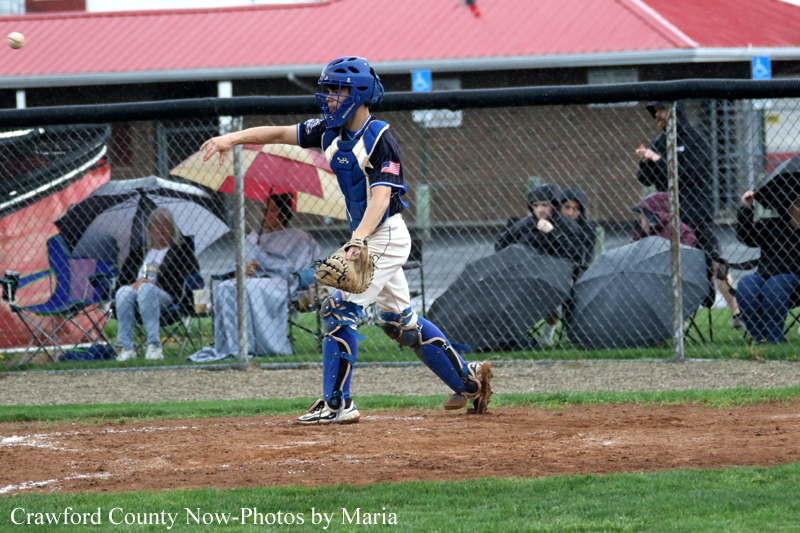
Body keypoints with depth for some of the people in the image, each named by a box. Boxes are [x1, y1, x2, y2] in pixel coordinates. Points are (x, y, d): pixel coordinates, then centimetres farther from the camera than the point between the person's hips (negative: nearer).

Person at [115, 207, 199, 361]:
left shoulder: (181, 250, 17)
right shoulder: (139, 252, 29)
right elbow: (123, 276, 21)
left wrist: (156, 284, -10)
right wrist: (135, 283, -5)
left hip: (166, 295, -3)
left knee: (146, 289, -39)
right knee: (124, 292, -33)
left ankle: (154, 346, -44)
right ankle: (126, 347, -37)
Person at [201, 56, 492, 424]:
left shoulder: (380, 139, -18)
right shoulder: (330, 132, 6)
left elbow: (381, 196, -28)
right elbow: (279, 133, 3)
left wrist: (358, 239, -41)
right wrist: (232, 138, -11)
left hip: (386, 236, -9)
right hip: (365, 237, 9)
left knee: (341, 308, -15)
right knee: (399, 321, 15)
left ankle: (337, 404, -12)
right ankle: (469, 380, 25)